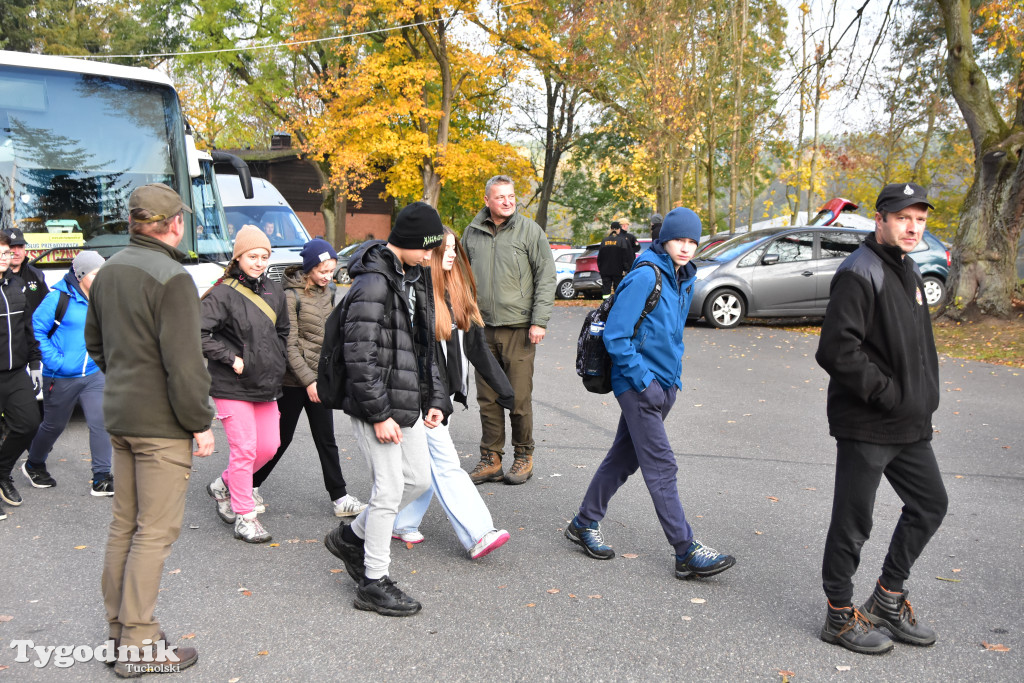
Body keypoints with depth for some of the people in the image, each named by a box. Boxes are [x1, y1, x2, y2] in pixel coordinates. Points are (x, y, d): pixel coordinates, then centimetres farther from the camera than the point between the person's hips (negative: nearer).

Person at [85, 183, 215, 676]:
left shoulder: (108, 271, 10)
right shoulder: (171, 278, -18)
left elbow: (95, 341, 20)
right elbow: (184, 363, -21)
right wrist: (201, 423, -14)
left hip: (119, 417, 9)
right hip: (162, 424, -9)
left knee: (124, 524, 16)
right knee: (155, 531, -1)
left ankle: (118, 628, 27)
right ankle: (138, 645, 6)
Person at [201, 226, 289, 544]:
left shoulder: (274, 291, 10)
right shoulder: (223, 293, -10)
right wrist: (232, 359, -17)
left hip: (266, 385, 7)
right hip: (232, 386, -6)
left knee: (269, 446, 9)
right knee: (244, 449, -4)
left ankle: (223, 485, 32)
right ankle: (244, 515, 10)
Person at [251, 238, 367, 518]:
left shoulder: (327, 293, 8)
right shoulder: (291, 296, -13)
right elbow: (289, 345, -15)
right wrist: (308, 380, -19)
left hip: (319, 378, 6)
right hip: (294, 380, -6)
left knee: (326, 440, 7)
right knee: (282, 438, 7)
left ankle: (340, 498, 11)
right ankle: (251, 485, 28)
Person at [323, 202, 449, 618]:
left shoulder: (415, 280, 12)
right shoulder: (372, 283, -18)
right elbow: (360, 356, -21)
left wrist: (435, 398, 13)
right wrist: (379, 414, -21)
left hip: (406, 406, 9)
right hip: (377, 407, -9)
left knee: (420, 479, 15)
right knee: (389, 489, -3)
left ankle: (352, 537, 33)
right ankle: (374, 583, 13)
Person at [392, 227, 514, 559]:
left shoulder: (457, 292, 10)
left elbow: (476, 343, 13)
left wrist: (504, 390, 11)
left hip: (443, 392, 8)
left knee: (427, 463, 13)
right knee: (445, 462, -6)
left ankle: (404, 524, 26)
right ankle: (478, 535, -5)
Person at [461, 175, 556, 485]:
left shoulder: (530, 230, -2)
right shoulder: (472, 233, 9)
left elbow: (546, 278, -3)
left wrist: (539, 321, -10)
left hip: (518, 328, -4)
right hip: (483, 329, 4)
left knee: (519, 398, -1)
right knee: (487, 398, 9)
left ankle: (524, 457, 16)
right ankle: (491, 459, 19)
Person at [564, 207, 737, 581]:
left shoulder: (684, 279, 11)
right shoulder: (645, 276, -15)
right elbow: (615, 334, -17)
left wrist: (674, 374, 15)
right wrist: (642, 379, -17)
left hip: (664, 385, 9)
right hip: (639, 385, -9)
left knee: (624, 456, 15)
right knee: (661, 466, -5)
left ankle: (585, 524, 29)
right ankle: (687, 552, 0)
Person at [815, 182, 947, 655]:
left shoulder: (910, 271, 14)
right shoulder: (860, 274, -16)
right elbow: (836, 350, -25)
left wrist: (926, 399, 12)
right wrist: (887, 392, -20)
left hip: (910, 425, 10)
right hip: (865, 426, -9)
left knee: (930, 504, 19)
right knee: (853, 522, 2)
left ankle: (888, 598, 33)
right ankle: (840, 616, 19)